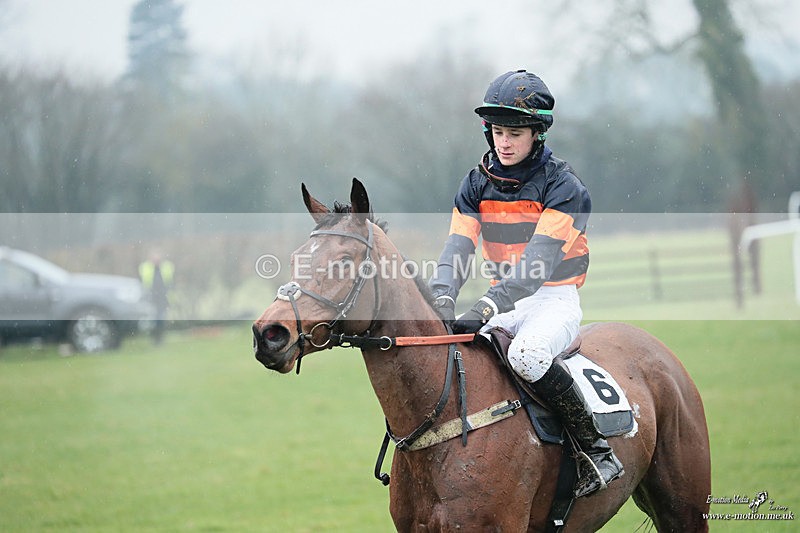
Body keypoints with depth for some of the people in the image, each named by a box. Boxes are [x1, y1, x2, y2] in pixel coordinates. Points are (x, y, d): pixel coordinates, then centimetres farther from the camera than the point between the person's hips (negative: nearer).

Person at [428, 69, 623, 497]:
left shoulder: (562, 186, -12)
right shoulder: (477, 184, 6)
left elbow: (539, 261, -23)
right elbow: (457, 249, -4)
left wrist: (486, 308, -36)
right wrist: (443, 300, -26)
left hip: (555, 299, -6)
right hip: (506, 299, 6)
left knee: (526, 354, -36)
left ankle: (599, 450, -24)